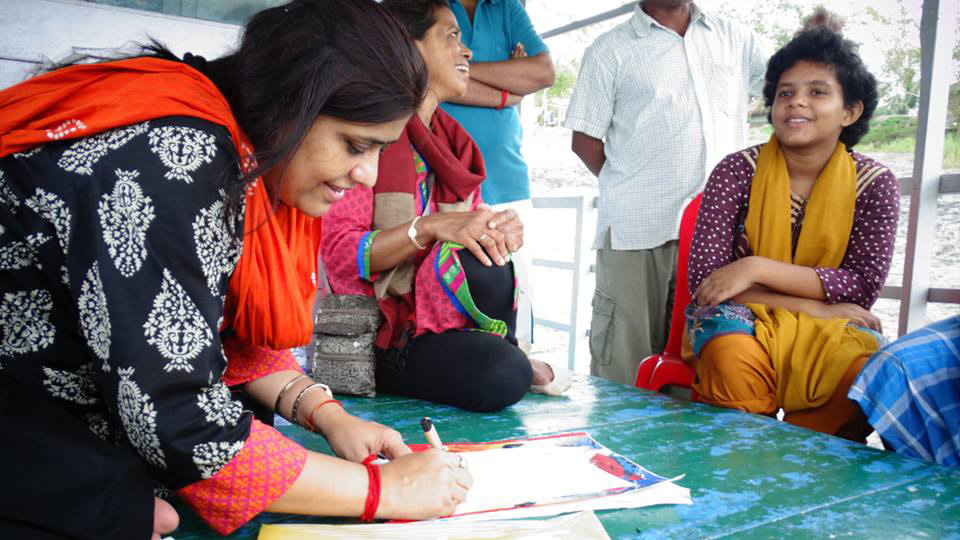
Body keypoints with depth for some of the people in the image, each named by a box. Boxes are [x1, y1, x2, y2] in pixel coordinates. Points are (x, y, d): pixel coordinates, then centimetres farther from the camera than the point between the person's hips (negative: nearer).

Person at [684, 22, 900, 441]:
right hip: (743, 313, -1)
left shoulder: (874, 183, -2)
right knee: (734, 361, -35)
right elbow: (704, 277, -12)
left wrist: (758, 268, -21)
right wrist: (810, 304, -17)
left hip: (830, 324, 2)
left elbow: (864, 284, -8)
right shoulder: (738, 171, -7)